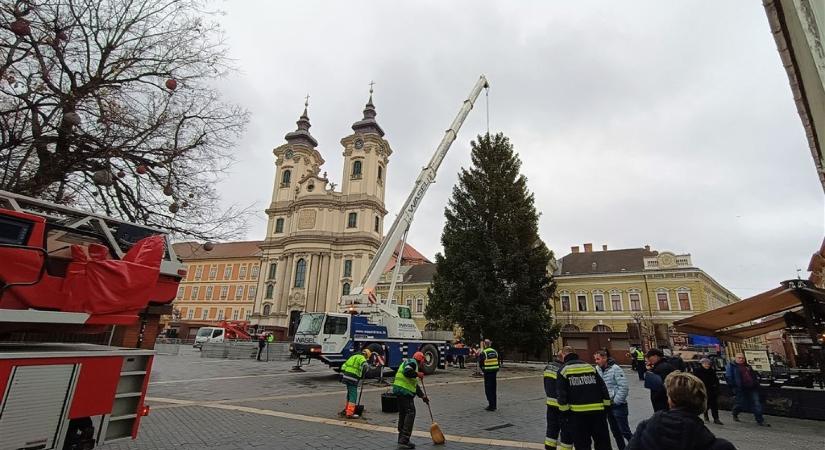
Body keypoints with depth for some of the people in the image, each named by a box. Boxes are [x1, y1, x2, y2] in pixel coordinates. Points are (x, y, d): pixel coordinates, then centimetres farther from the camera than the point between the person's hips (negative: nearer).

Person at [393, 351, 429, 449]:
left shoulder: (410, 363, 25)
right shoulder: (412, 362, -4)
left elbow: (414, 384, 29)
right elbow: (407, 372, -26)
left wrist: (422, 396, 29)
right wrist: (417, 374, -10)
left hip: (399, 391, 10)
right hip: (405, 391, -10)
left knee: (403, 414, 15)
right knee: (410, 413, -7)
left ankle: (402, 440, 23)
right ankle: (404, 441, -8)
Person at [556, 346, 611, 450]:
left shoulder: (563, 370, -2)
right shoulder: (590, 367, 11)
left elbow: (561, 394, -8)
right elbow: (603, 389, 9)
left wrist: (564, 412, -2)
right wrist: (607, 407, 13)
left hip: (577, 414, -3)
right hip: (598, 411, 4)